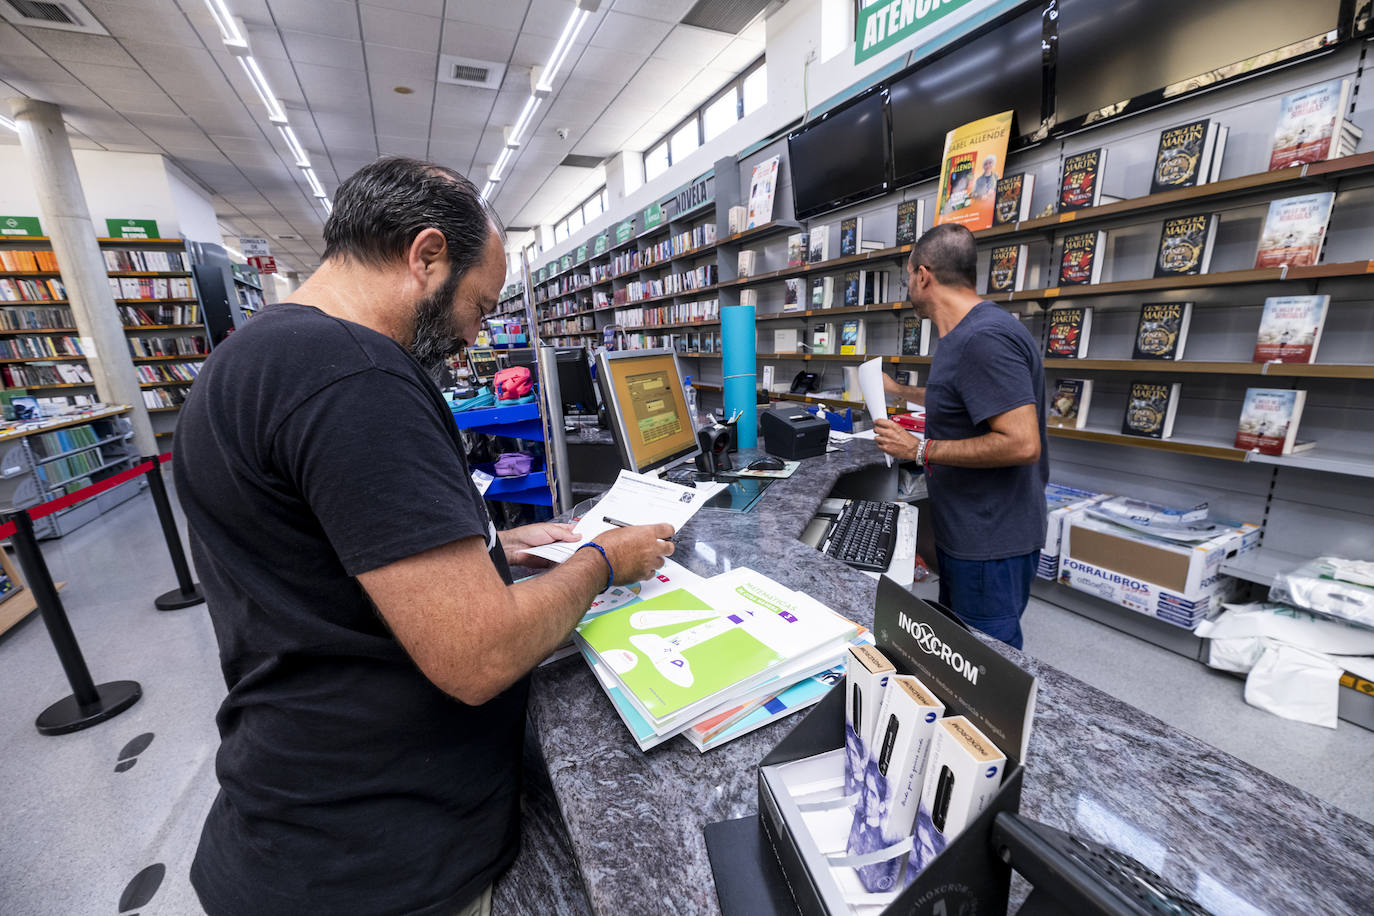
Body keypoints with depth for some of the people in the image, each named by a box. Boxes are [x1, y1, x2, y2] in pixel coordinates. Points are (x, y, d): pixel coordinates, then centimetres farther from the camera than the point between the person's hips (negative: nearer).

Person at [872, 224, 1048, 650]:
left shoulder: (984, 339, -24)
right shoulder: (965, 333, 11)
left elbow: (1021, 443, -29)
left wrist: (920, 449, -23)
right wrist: (898, 390, 36)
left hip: (991, 542, -10)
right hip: (967, 531, 10)